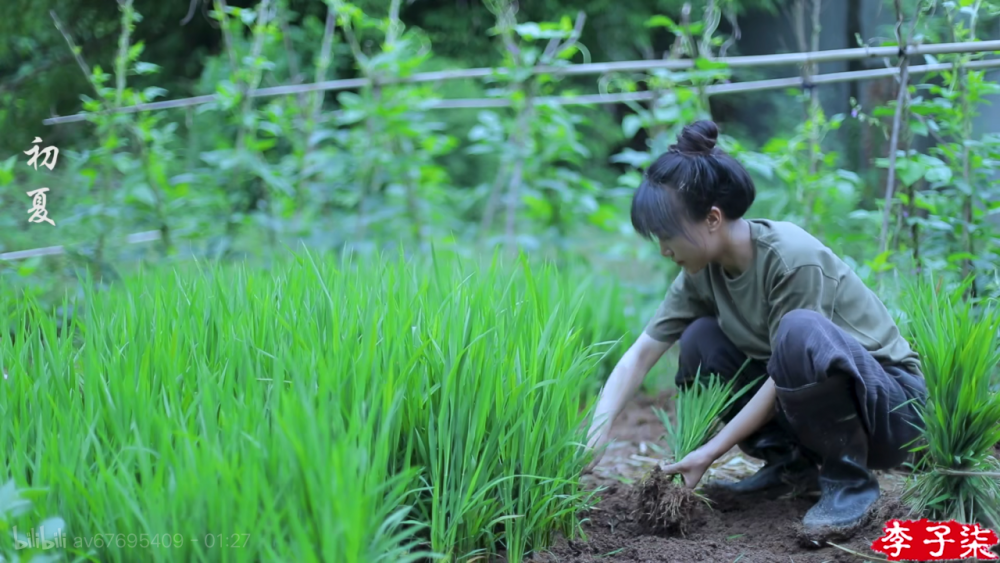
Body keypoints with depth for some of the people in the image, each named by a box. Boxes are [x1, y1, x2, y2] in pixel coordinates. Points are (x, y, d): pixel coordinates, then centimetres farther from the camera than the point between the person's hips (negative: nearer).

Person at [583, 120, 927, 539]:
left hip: (892, 405, -7)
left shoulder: (793, 258, -26)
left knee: (801, 332, -35)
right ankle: (791, 465, 2)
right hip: (813, 399, 7)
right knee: (700, 341, -7)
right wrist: (596, 432, -20)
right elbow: (639, 355, -7)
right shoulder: (703, 271, -6)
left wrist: (710, 453, -23)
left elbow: (782, 376, -24)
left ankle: (850, 480, -17)